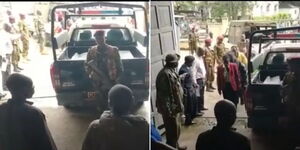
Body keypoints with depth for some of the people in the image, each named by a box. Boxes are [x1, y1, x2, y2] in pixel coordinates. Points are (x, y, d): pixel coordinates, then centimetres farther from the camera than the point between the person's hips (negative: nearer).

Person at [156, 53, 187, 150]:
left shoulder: (171, 71, 9)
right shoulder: (165, 74, -24)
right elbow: (163, 94, -26)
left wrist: (179, 105, 21)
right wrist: (168, 110, -26)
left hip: (175, 106, 11)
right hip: (171, 108, -11)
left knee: (176, 129, 23)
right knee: (172, 131, 1)